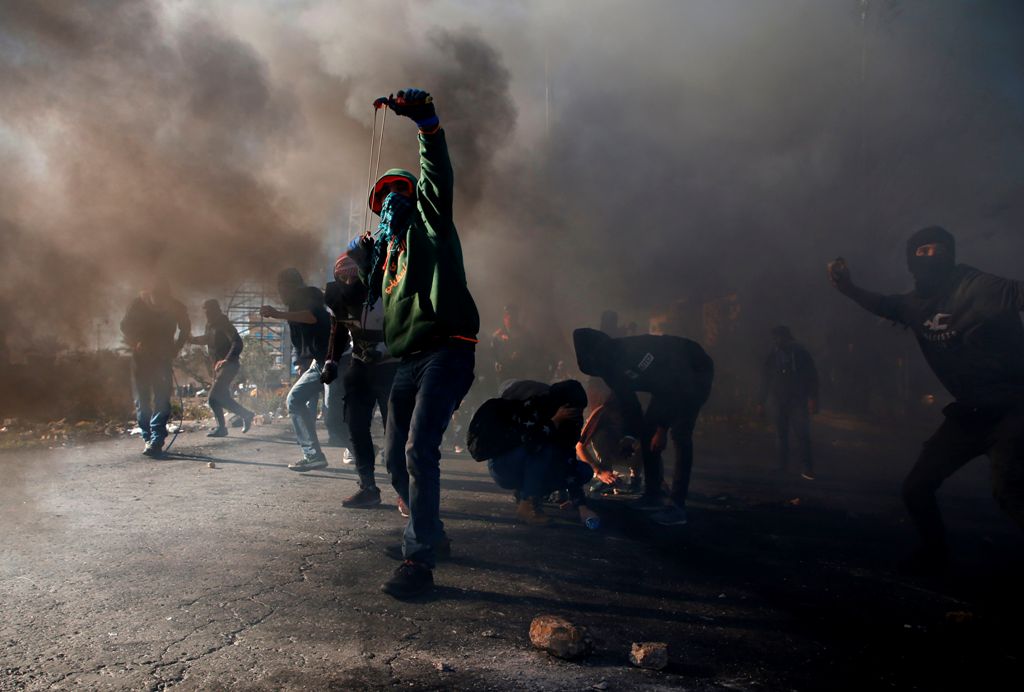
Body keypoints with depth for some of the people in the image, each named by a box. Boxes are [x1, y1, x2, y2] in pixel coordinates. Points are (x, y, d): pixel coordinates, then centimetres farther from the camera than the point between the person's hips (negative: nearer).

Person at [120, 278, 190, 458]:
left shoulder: (176, 307, -10)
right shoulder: (139, 304, -12)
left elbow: (185, 330, 7)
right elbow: (126, 326, 3)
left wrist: (173, 350, -1)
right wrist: (136, 344, -11)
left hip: (163, 357, -1)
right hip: (142, 356, 1)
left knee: (161, 401, -11)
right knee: (142, 400, 2)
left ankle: (155, 441, -14)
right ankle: (149, 439, 13)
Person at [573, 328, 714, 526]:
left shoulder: (634, 350, -34)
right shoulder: (612, 370, -8)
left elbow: (674, 388, -30)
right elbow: (629, 405, 3)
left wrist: (662, 428, -25)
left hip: (696, 371, -8)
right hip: (673, 381, 8)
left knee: (680, 434, -20)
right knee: (647, 430, 2)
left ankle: (677, 506, -19)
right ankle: (653, 495, 11)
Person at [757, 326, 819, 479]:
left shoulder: (801, 354, 3)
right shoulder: (771, 357, 10)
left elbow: (812, 377, 0)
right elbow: (765, 380, 14)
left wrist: (812, 398, -10)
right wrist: (761, 402, 12)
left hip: (798, 401, -2)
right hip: (778, 402, 2)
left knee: (802, 434, -10)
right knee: (782, 435, 4)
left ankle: (806, 468, -8)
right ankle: (782, 465, 9)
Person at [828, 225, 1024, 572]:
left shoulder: (978, 287, -17)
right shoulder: (916, 303, 5)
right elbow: (883, 304, 26)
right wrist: (848, 287, 10)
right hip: (969, 413, 7)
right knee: (916, 487, 11)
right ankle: (934, 553, 34)